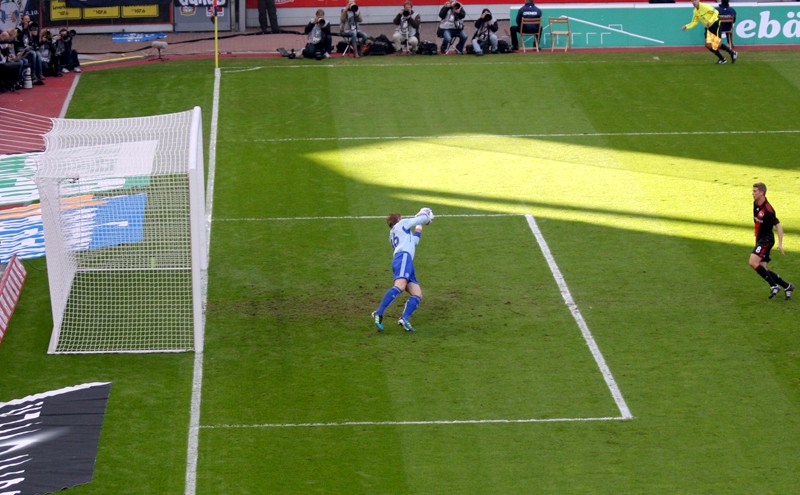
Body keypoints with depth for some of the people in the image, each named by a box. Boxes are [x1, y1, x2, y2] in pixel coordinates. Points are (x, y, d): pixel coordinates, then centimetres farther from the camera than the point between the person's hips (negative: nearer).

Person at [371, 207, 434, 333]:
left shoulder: (392, 235, 39)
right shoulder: (402, 224, 20)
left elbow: (413, 241, 50)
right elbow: (422, 219, 19)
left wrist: (419, 228, 58)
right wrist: (426, 216, 40)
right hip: (403, 257, -9)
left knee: (417, 294, -6)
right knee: (400, 286, -31)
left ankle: (405, 319, -28)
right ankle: (379, 313, -44)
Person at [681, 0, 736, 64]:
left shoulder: (705, 6, -18)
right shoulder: (695, 12, 4)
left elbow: (716, 12, -18)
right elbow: (694, 22, 11)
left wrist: (710, 21, -28)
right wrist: (686, 27, -5)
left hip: (715, 24, -7)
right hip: (708, 28, 7)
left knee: (717, 44, -13)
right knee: (708, 45, -6)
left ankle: (732, 53, 8)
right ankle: (722, 59, 10)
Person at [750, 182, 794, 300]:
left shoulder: (767, 210, -21)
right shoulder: (756, 204, 6)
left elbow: (778, 226, -19)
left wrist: (780, 244, -27)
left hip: (766, 239, -9)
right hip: (759, 239, 9)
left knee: (753, 262, -24)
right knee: (763, 270, 4)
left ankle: (774, 286, -15)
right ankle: (787, 287, 16)